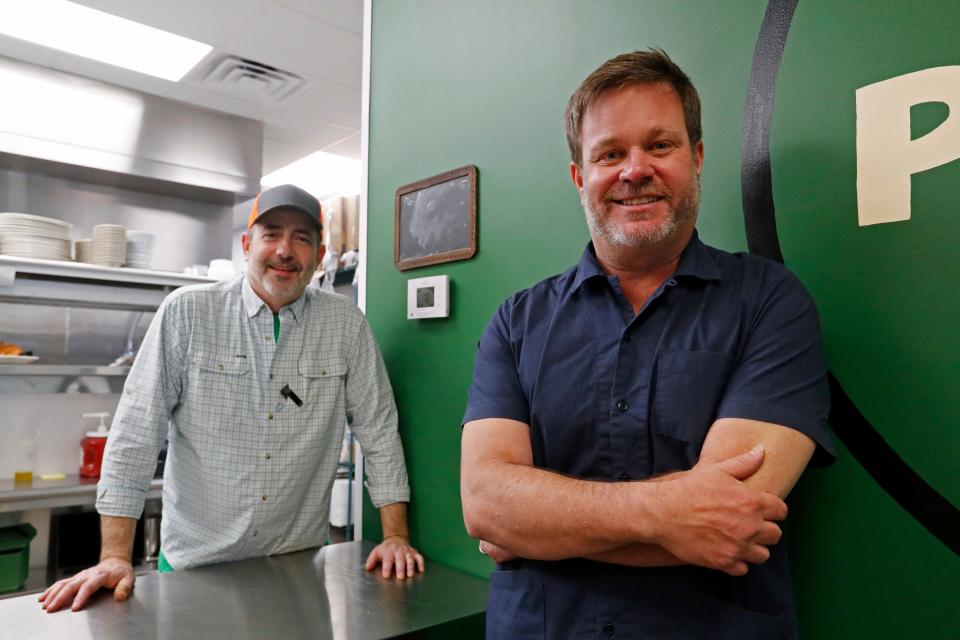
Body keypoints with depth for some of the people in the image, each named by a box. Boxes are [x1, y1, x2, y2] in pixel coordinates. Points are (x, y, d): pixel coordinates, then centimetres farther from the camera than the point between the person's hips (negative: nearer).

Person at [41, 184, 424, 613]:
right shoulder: (187, 313, -10)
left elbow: (378, 429, -4)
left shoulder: (345, 323, -7)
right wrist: (115, 557, -14)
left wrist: (396, 536, -8)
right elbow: (137, 430, -10)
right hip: (194, 564, -1)